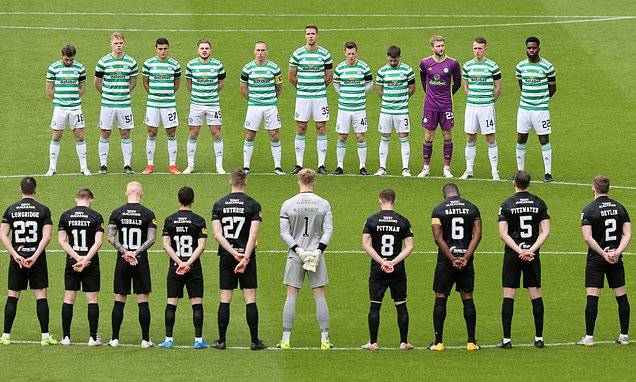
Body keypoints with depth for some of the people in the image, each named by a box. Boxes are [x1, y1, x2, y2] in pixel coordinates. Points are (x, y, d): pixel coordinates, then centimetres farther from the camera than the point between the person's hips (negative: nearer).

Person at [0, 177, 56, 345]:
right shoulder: (43, 210, -2)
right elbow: (46, 236, -11)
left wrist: (15, 255, -8)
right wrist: (35, 256, -13)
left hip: (17, 259, 1)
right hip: (37, 259, -1)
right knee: (41, 296, 3)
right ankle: (45, 336, 1)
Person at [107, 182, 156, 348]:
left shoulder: (117, 213, 1)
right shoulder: (148, 214, -3)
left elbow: (111, 237, -5)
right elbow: (151, 239, -9)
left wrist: (125, 252, -7)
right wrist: (136, 253, -8)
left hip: (122, 262, 1)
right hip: (141, 262, -1)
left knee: (119, 301, 7)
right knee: (143, 301, 3)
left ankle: (115, 339, 8)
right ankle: (145, 339, 3)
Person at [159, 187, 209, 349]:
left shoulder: (170, 220, 3)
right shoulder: (198, 220, -2)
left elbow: (166, 245, -4)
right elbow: (201, 245, -11)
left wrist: (180, 262, -9)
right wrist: (188, 263, -14)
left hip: (174, 268, 1)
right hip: (194, 268, -1)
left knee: (171, 303, 4)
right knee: (197, 303, 3)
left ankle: (168, 339, 4)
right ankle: (198, 340, 1)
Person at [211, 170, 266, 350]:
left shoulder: (219, 205, 3)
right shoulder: (253, 205, -4)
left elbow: (217, 234, -4)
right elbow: (253, 235, -12)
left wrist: (233, 253, -8)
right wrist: (245, 257, -14)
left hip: (226, 256, 2)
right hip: (246, 255, -2)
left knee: (225, 299, 6)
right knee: (250, 299, 1)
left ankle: (221, 340, 6)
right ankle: (255, 341, 2)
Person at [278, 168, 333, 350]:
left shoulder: (288, 204, -1)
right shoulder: (323, 204, 0)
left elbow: (284, 233, -5)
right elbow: (328, 230, -5)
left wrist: (298, 250, -8)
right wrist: (318, 251, -9)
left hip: (294, 255, 0)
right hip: (317, 254, 0)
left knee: (291, 297, 3)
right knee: (320, 297, 4)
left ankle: (286, 339, 2)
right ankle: (325, 340, 4)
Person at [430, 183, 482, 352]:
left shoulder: (438, 210, -1)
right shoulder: (472, 208, 6)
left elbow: (438, 237, -10)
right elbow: (477, 234, -3)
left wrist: (452, 259, -10)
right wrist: (465, 258, -8)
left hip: (446, 261, -2)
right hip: (466, 258, 2)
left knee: (440, 298, 5)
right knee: (467, 298, 8)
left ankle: (438, 342, 2)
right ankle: (471, 342, 7)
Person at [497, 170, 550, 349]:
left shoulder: (507, 205, -3)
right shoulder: (539, 203, 3)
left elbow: (503, 234, -10)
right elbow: (546, 231, -2)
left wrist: (519, 251, -12)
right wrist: (531, 250, -8)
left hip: (512, 255, -2)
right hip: (533, 256, 2)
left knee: (508, 296, 0)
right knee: (536, 295, 7)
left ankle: (506, 339, -2)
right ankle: (539, 338, 8)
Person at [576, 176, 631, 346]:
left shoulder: (589, 210, -8)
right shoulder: (620, 208, 6)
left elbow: (588, 238, -16)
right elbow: (627, 234, 0)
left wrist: (604, 254, -13)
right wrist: (617, 252, -7)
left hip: (596, 259, -4)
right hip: (616, 261, 4)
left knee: (592, 297, -3)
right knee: (621, 296, 9)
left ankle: (589, 337, -3)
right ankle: (624, 336, 12)